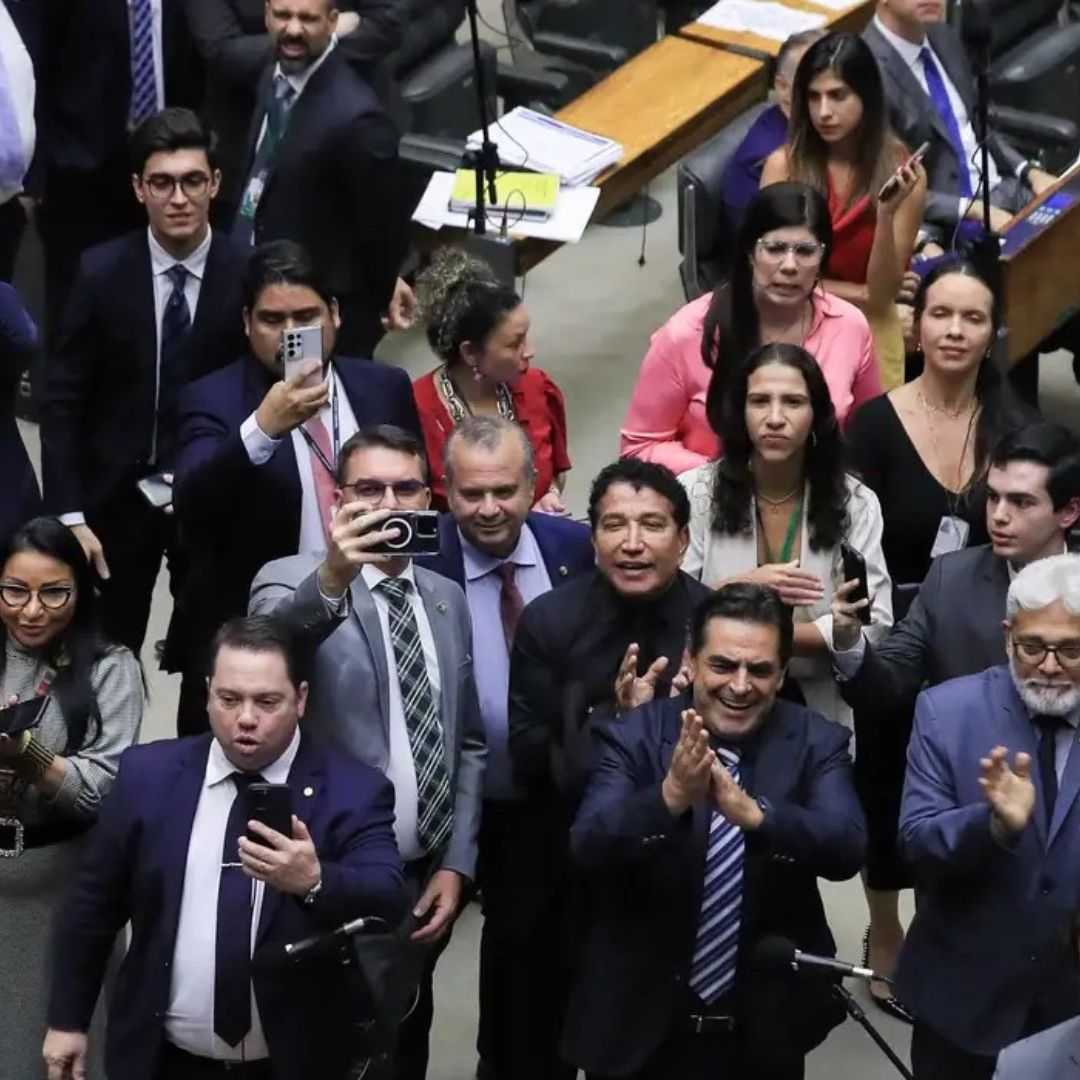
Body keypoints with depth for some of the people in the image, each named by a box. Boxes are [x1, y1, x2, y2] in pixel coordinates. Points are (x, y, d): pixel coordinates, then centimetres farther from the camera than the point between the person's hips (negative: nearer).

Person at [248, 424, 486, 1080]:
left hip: (423, 885, 5)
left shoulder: (448, 599, 9)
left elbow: (469, 742, 14)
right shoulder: (290, 581, -8)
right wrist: (332, 578, -51)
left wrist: (456, 865, 5)